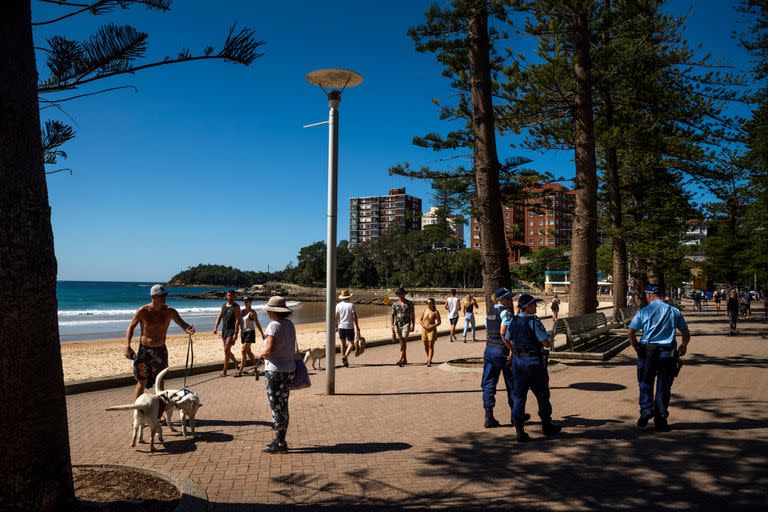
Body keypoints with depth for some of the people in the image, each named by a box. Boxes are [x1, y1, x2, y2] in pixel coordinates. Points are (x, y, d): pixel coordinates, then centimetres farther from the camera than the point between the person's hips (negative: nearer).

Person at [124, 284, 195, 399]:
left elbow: (182, 324, -12)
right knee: (141, 382, 5)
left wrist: (188, 329, -37)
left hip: (160, 351, 2)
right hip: (144, 350, -2)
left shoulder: (169, 311, -8)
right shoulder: (142, 311, -13)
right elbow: (131, 327, -4)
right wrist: (127, 346, -14)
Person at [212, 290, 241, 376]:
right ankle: (236, 362, 35)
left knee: (226, 350, -14)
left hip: (232, 330, -7)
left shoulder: (236, 307, -7)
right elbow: (219, 317, 12)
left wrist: (235, 334, -20)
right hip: (224, 330, 7)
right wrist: (215, 328, -2)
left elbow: (237, 320, -13)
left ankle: (224, 370, -8)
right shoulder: (223, 305, 12)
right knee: (227, 351, 12)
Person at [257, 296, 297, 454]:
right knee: (283, 406, 17)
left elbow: (269, 349, -25)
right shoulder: (290, 324, 7)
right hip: (290, 369, 8)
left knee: (276, 408, 0)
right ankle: (280, 440, 26)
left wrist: (262, 355, -4)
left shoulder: (274, 325, -17)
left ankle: (280, 444, 6)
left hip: (275, 371, -8)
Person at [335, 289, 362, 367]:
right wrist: (357, 327, -5)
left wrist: (336, 326, 11)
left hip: (341, 327, 4)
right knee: (351, 343, 1)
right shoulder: (351, 305, -7)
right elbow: (354, 316, -10)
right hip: (349, 327, -3)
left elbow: (336, 317, 2)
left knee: (343, 343, 15)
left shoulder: (338, 305, 2)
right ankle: (345, 356, -18)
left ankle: (343, 358, 17)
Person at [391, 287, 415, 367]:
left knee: (404, 341, -13)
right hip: (397, 324, 3)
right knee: (401, 342, 9)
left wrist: (413, 325, -1)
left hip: (406, 324, -3)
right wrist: (392, 325, -1)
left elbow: (412, 315, 4)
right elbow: (393, 315, 8)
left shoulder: (409, 303, 1)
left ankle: (400, 359, -18)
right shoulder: (395, 304, 6)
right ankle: (405, 359, 19)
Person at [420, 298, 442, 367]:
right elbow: (420, 320, 9)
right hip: (424, 330, 4)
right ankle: (428, 358, 34)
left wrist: (432, 326, -15)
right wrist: (424, 326, -7)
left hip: (432, 330, -4)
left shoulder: (435, 312, -4)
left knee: (431, 346, -8)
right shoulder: (425, 310, 7)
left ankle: (429, 362, -9)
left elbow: (439, 322, -3)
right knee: (426, 346, 11)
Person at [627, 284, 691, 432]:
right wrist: (683, 346, 26)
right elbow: (686, 334, 7)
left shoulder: (643, 311, -2)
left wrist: (637, 348, 9)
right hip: (668, 353, 2)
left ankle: (646, 408, -7)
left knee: (645, 383, 14)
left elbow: (630, 333, -6)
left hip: (647, 352, -1)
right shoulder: (674, 311, 4)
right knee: (663, 387, 9)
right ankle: (660, 421, 12)